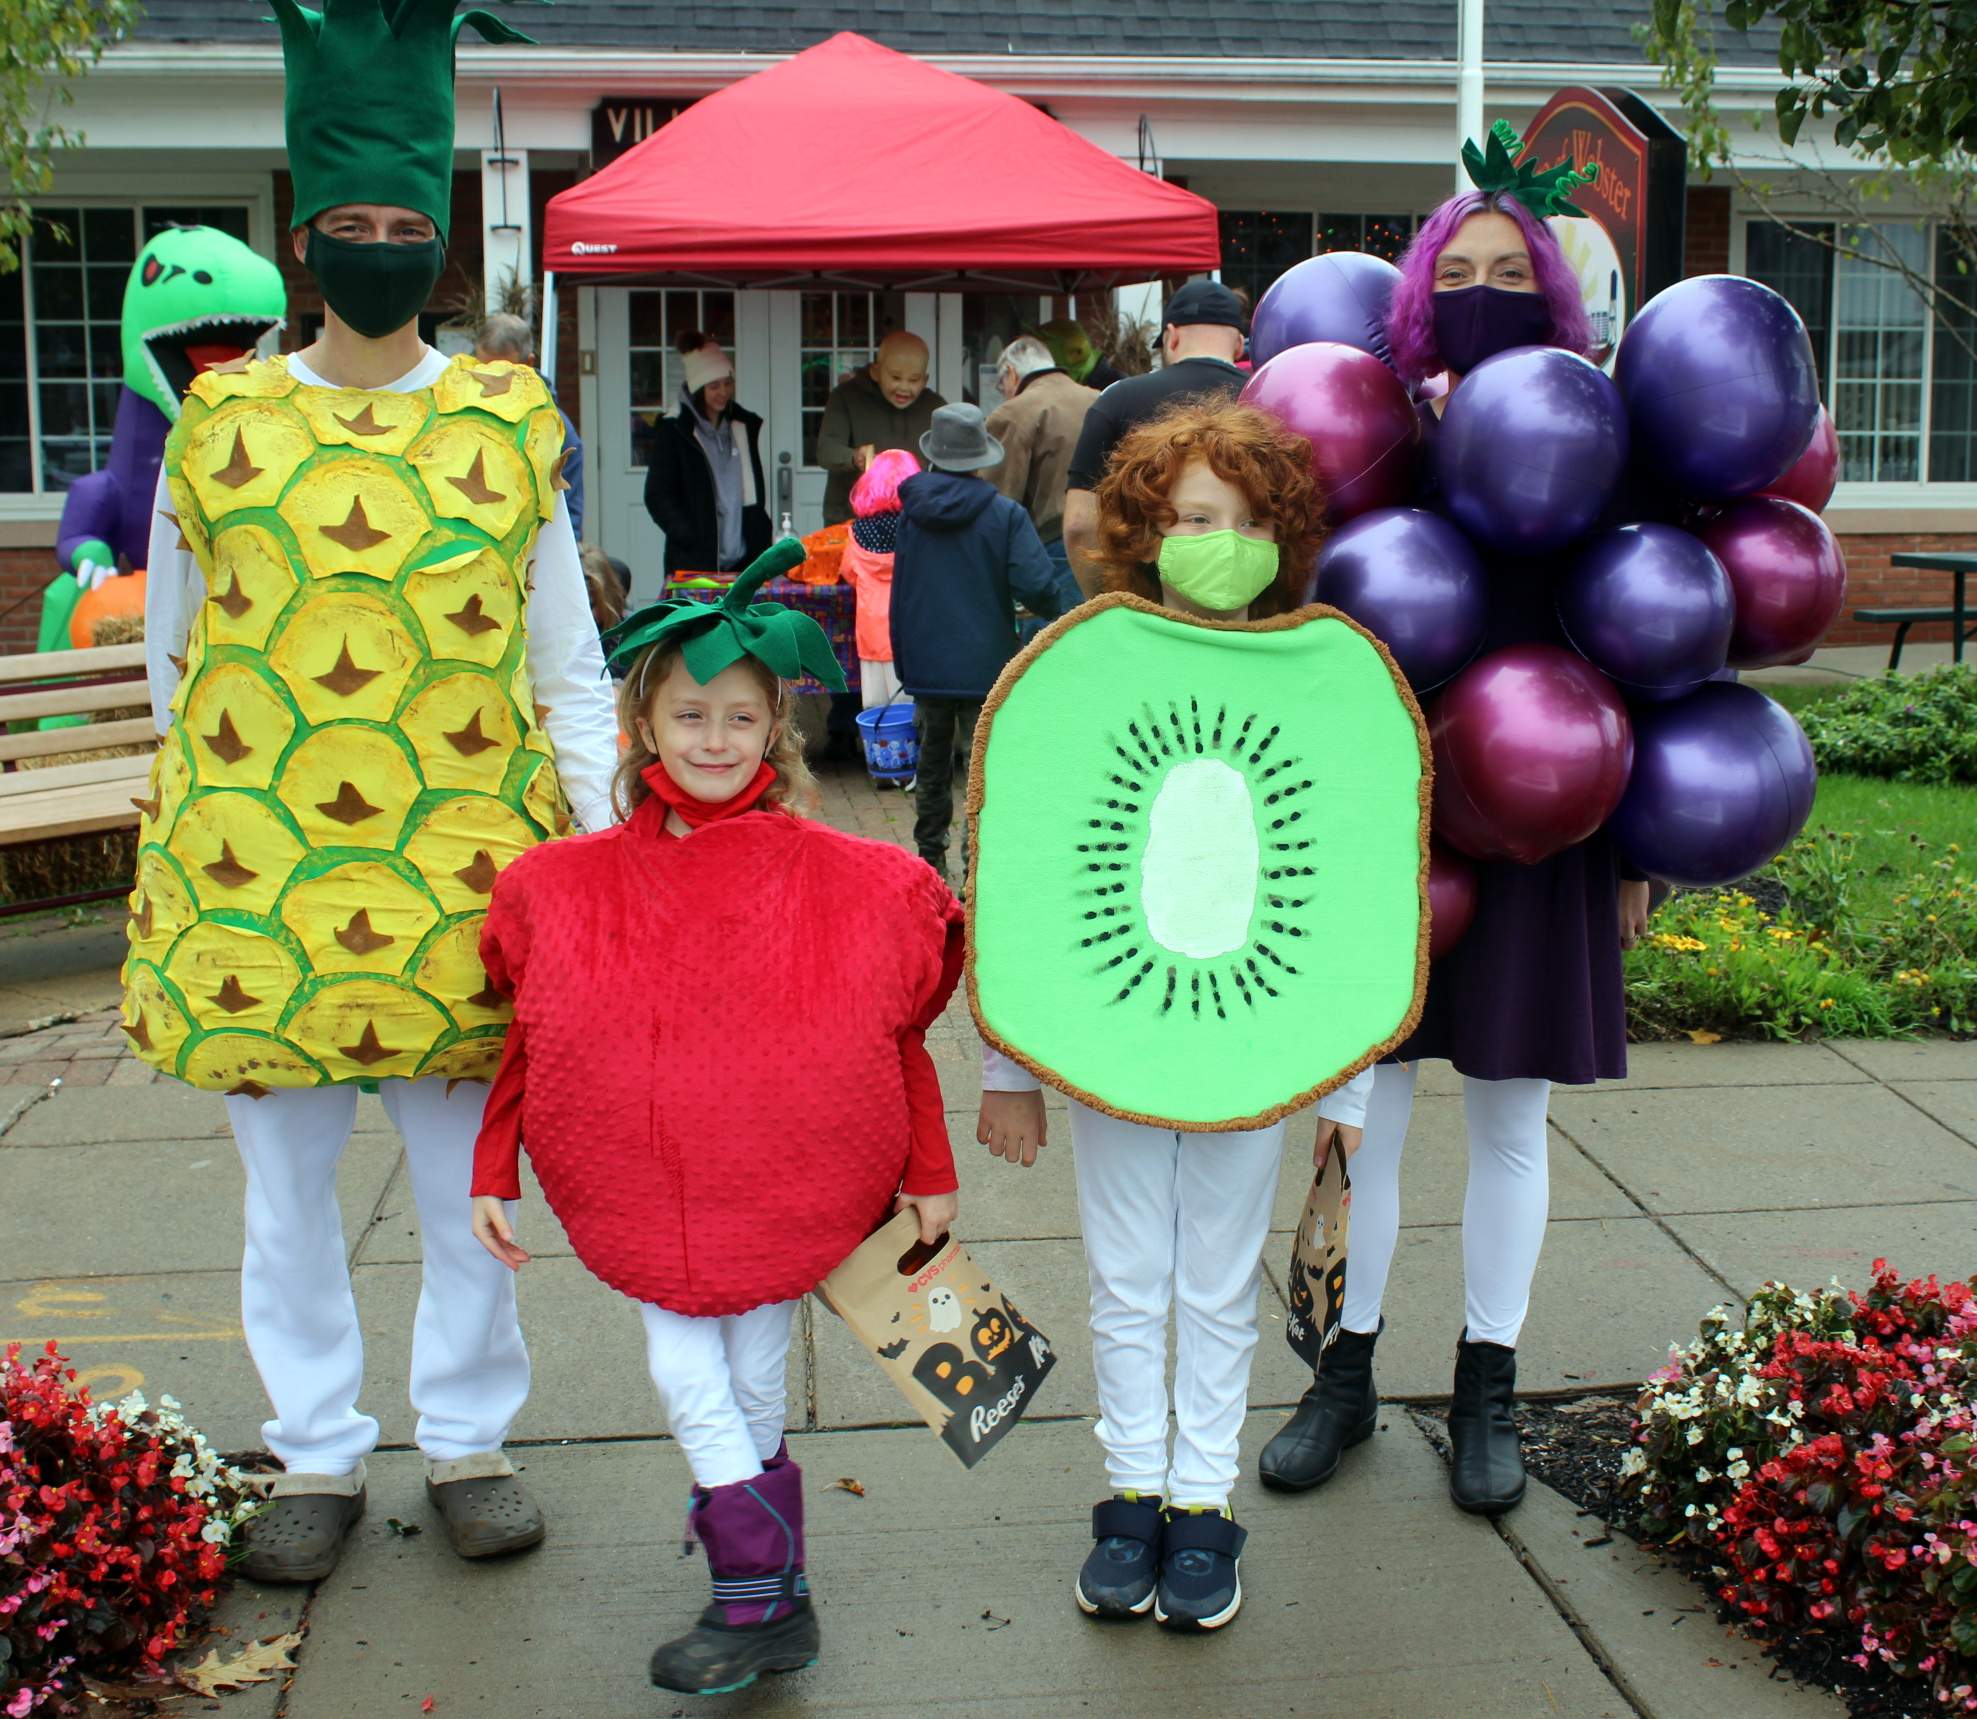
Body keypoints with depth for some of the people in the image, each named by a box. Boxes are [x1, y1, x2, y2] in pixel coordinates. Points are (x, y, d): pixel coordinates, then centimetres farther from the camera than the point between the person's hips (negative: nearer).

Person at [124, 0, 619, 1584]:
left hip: (457, 864, 0)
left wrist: (592, 828, 3)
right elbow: (174, 654, 11)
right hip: (260, 866, 1)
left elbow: (567, 653, 8)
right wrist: (177, 846, 10)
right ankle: (317, 1455, 25)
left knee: (467, 1173, 8)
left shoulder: (509, 423, 4)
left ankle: (469, 1439, 25)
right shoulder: (220, 425, 4)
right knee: (288, 1182, 9)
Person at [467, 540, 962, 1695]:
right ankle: (766, 1601, 7)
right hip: (648, 1189, 1)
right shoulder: (572, 887, 0)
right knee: (687, 1376, -6)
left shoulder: (841, 882, -4)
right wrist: (494, 1175, 7)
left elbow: (895, 1037, 2)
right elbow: (532, 1042, 8)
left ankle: (762, 1596, 25)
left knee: (753, 1390, 7)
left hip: (785, 1179, -1)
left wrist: (930, 1172, 5)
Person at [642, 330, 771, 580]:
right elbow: (657, 497, -3)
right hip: (695, 563, -4)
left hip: (743, 560, 4)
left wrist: (761, 544, 9)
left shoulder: (745, 426, 14)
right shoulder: (673, 431, 0)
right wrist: (692, 539, -13)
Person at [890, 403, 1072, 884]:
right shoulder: (1005, 515, -11)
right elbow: (1035, 586, -16)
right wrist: (1061, 611, 2)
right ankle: (976, 868, -9)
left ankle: (930, 858, 29)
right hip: (984, 665, -4)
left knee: (932, 768, 18)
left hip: (925, 666, 4)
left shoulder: (911, 513, 2)